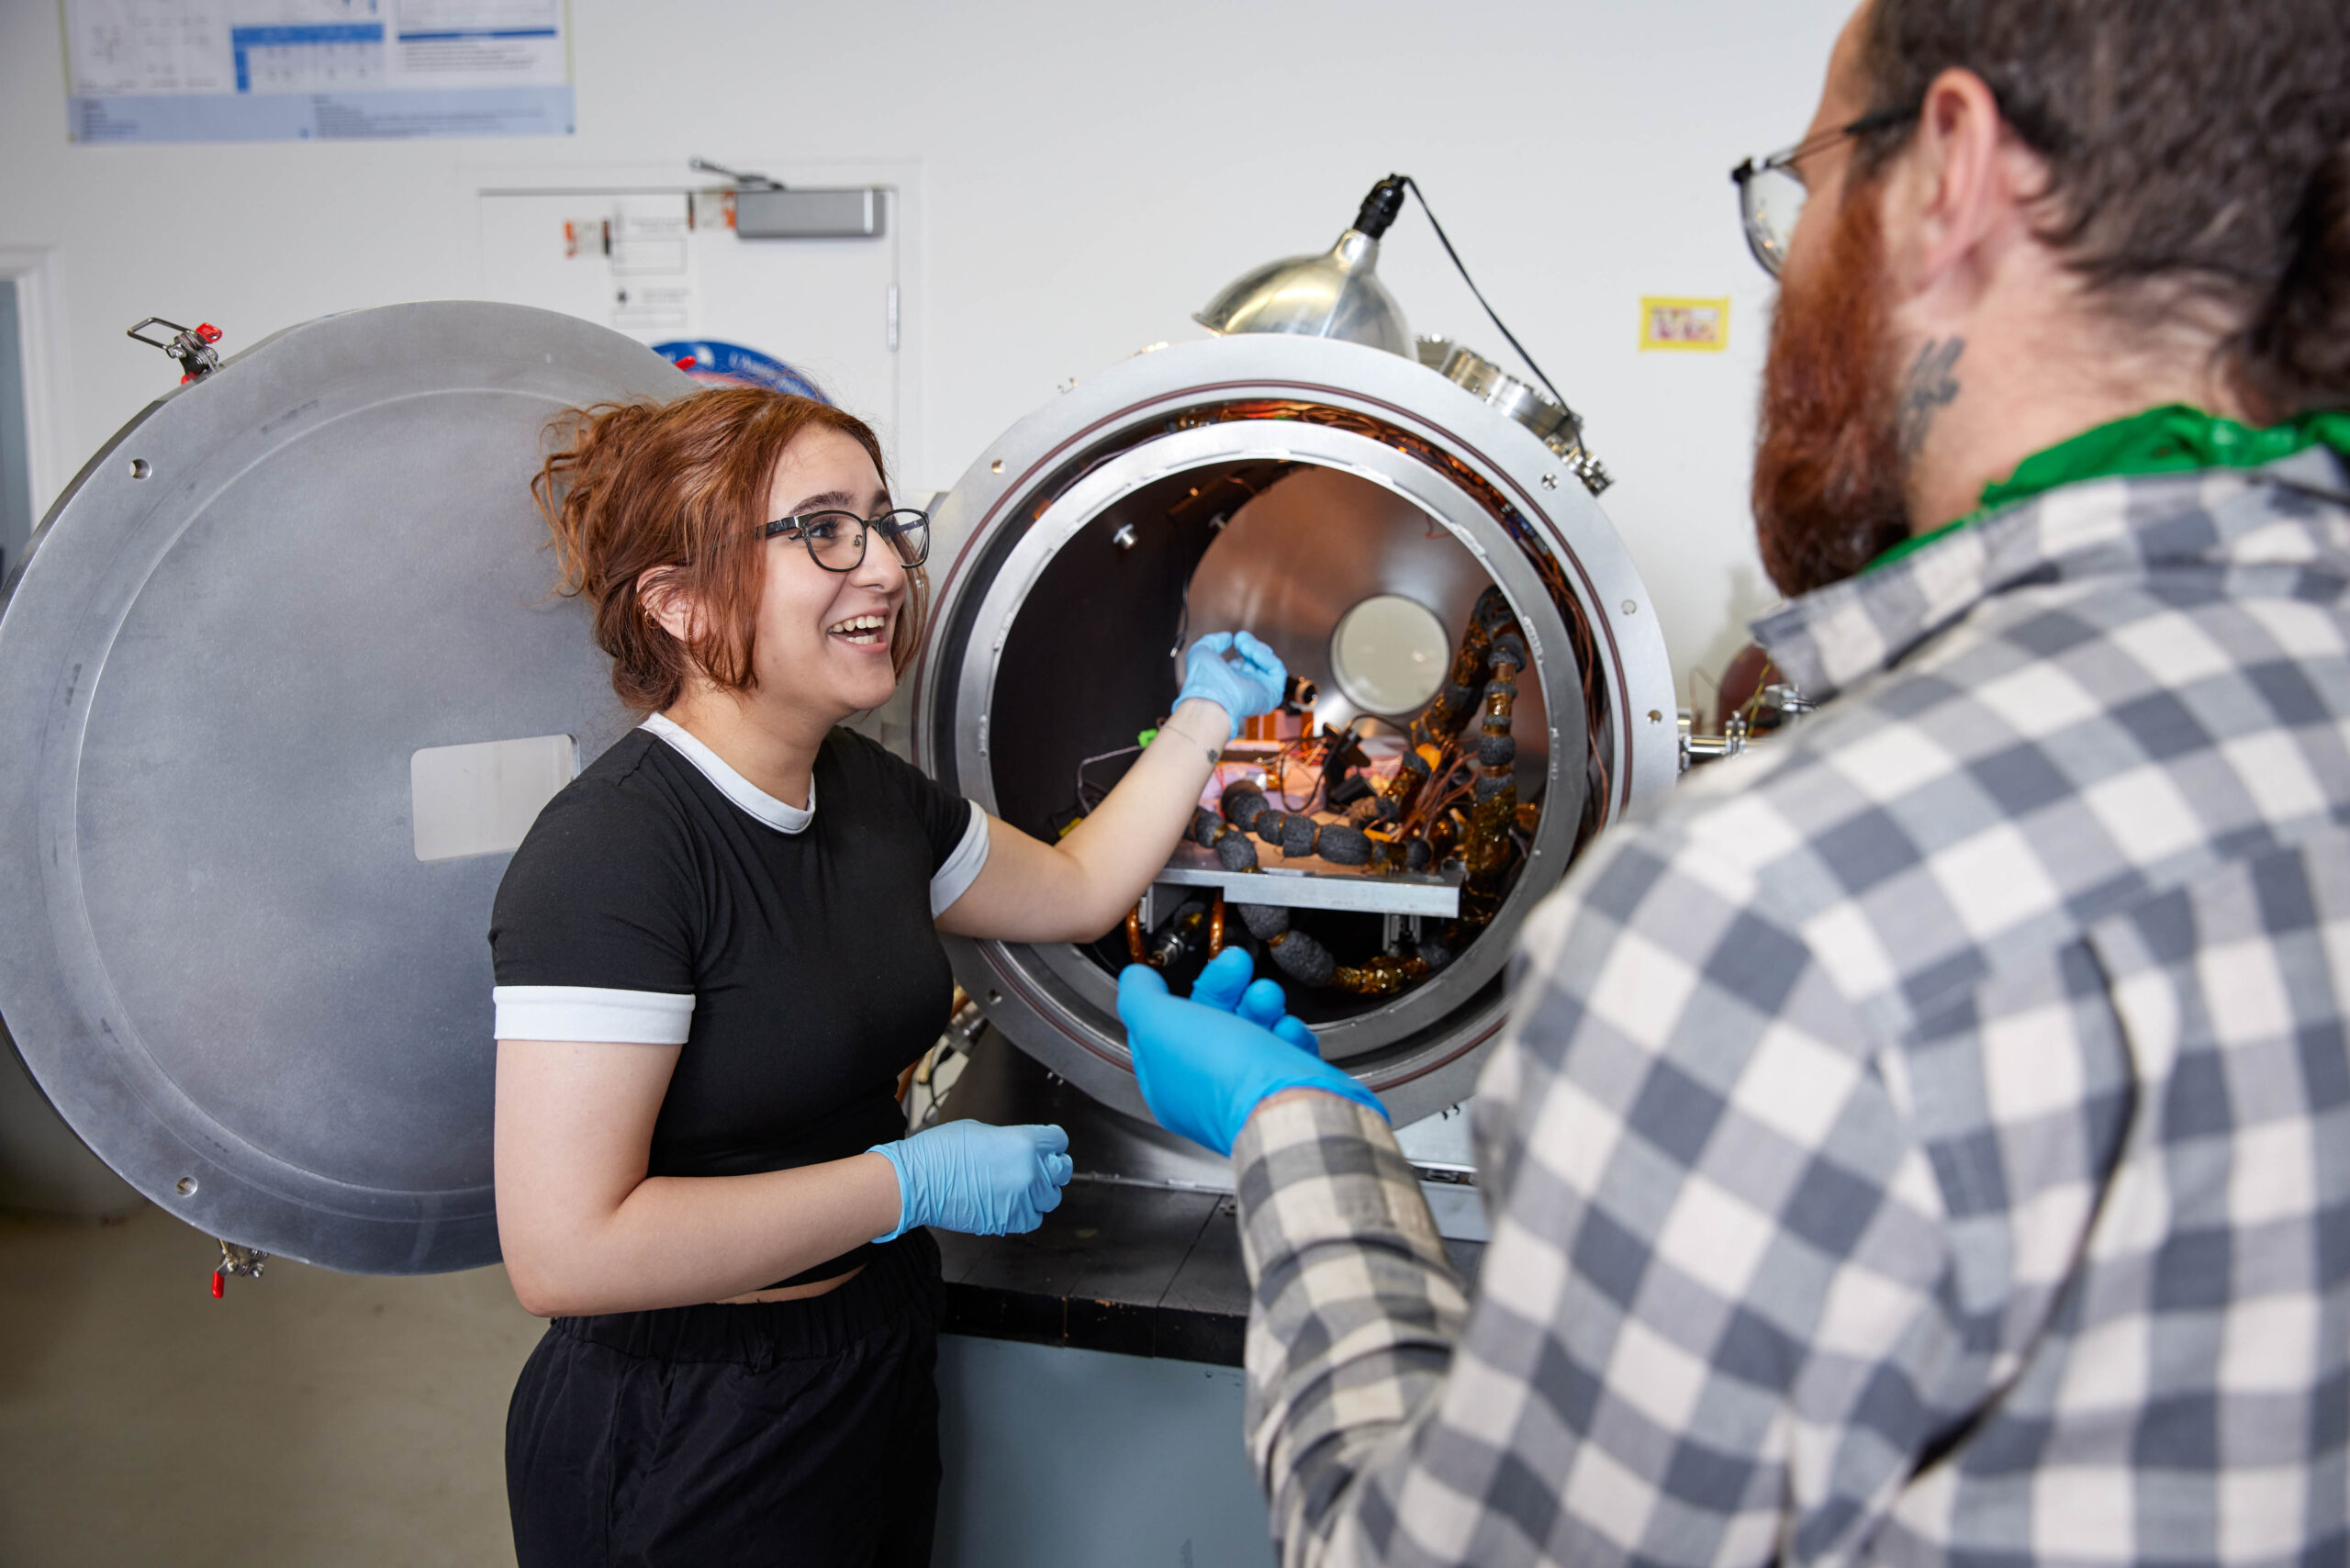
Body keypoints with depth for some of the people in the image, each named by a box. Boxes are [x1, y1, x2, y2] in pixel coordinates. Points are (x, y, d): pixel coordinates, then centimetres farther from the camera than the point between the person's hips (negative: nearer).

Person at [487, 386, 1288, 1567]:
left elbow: (1076, 890, 17)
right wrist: (913, 1182, -25)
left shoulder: (864, 787, 0)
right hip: (684, 1437, -8)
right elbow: (565, 1252, -29)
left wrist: (1206, 712, 15)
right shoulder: (616, 850, -25)